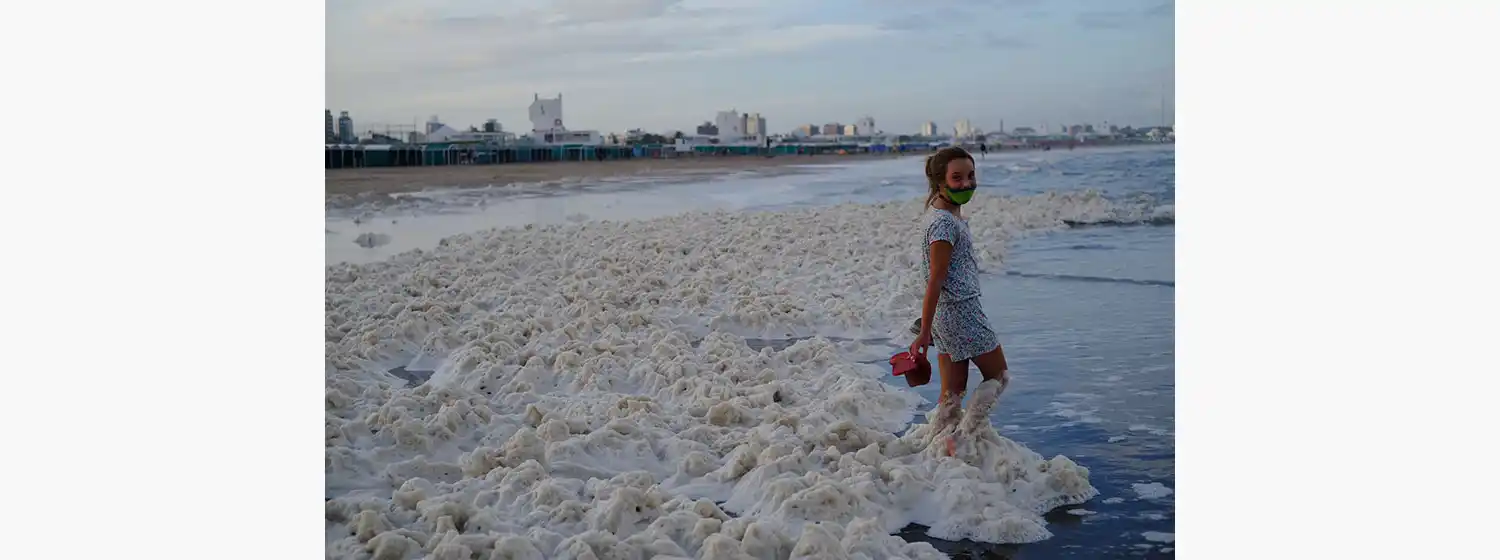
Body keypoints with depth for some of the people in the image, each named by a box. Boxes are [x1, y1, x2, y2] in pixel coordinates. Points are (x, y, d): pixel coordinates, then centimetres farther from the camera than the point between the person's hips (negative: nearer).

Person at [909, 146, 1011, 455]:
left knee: (953, 392, 11)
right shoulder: (944, 223, -19)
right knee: (999, 375, 7)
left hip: (950, 314, 9)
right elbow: (935, 281, -20)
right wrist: (924, 333, -19)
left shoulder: (952, 215, 11)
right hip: (961, 313, -9)